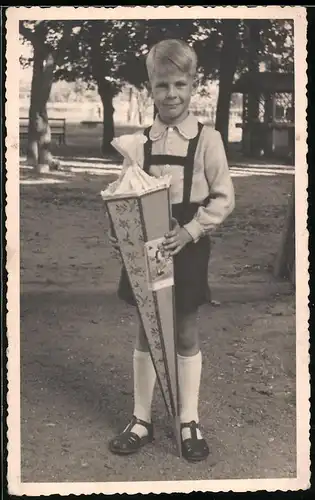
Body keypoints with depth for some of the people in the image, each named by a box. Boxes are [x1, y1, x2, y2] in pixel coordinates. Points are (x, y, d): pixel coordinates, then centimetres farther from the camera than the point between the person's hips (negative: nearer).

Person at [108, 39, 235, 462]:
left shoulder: (207, 139, -7)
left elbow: (224, 198, -8)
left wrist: (190, 231, -18)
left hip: (186, 247, -2)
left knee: (186, 335, 10)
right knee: (146, 333, 11)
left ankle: (189, 423, 24)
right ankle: (141, 421, 24)